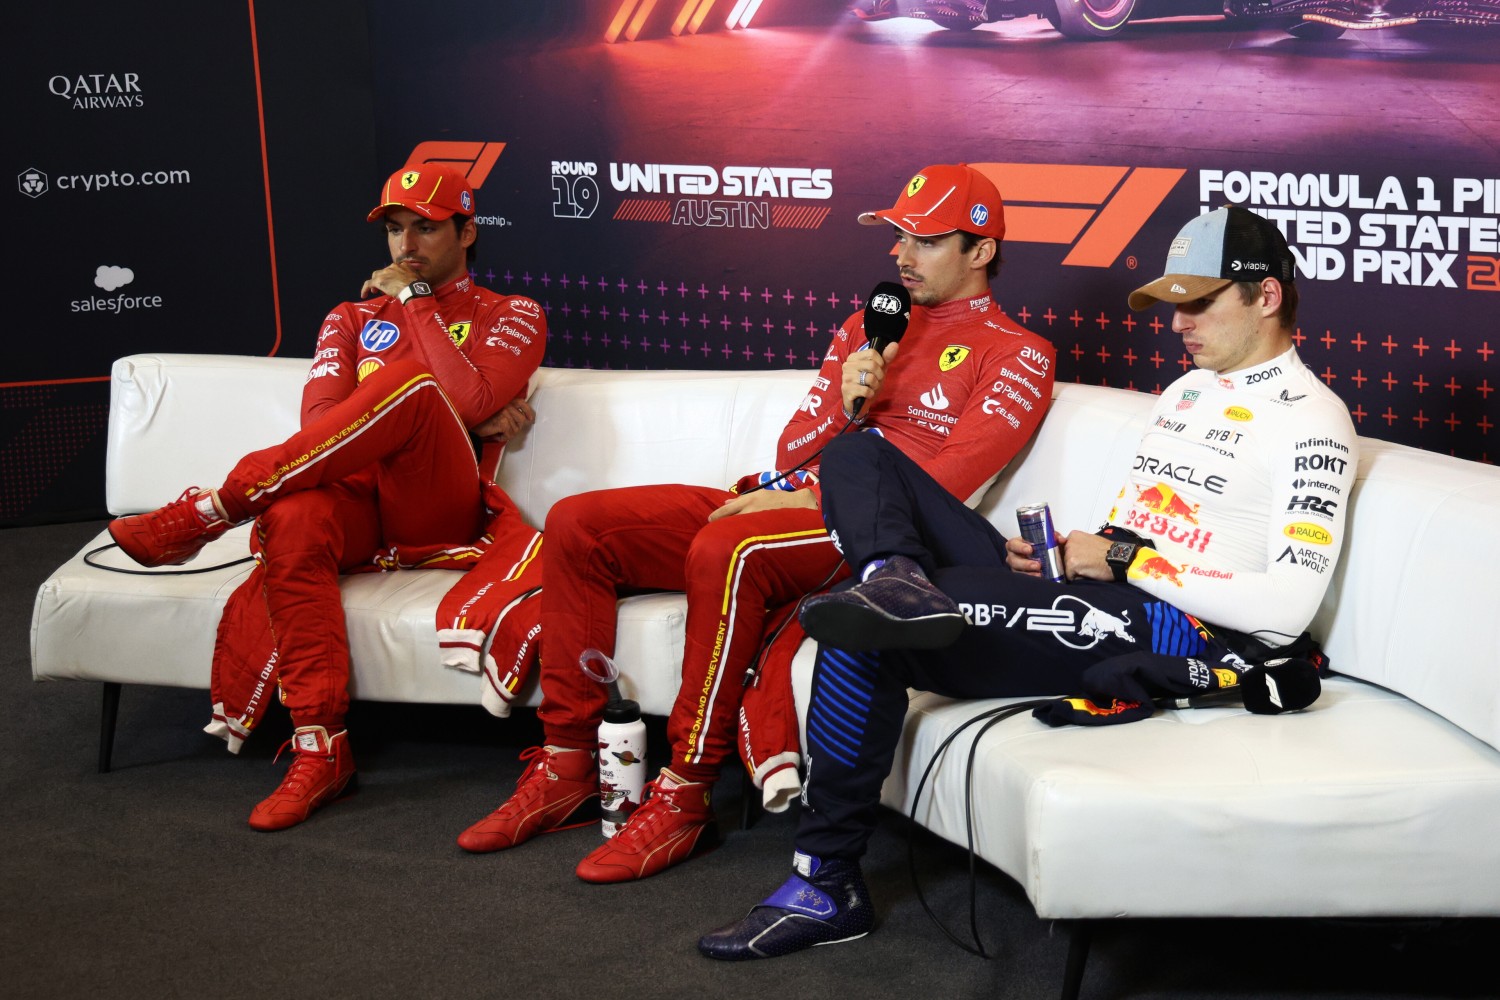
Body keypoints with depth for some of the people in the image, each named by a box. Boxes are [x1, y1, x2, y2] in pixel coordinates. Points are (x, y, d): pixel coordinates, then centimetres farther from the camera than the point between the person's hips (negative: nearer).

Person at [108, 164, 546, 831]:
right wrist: (460, 419, -4)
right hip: (354, 502, 3)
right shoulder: (353, 320, 24)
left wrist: (415, 299, -2)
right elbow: (320, 422, 4)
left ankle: (206, 512, -28)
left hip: (441, 515, -2)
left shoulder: (512, 317, 14)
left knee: (412, 381, -32)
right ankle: (319, 753, -34)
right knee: (292, 520, -36)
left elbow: (471, 398, -11)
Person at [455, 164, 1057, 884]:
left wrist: (817, 498, -14)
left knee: (724, 549, -38)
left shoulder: (1015, 355, 4)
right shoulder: (867, 329, 25)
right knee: (576, 525, -8)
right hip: (787, 504, 8)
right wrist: (843, 404, -3)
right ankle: (567, 767, -6)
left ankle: (685, 799, -28)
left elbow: (947, 483, -11)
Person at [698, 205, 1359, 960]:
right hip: (1100, 593, 9)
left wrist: (1125, 561, -13)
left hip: (1178, 635, -9)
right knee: (857, 458, 1)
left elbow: (1286, 608, -16)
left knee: (863, 638, -26)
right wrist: (1065, 553, 4)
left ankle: (826, 886, -16)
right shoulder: (1187, 389, 23)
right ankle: (898, 580, -31)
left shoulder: (1310, 421, -5)